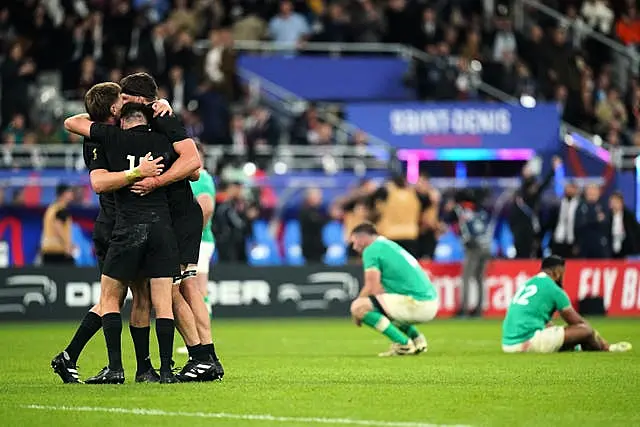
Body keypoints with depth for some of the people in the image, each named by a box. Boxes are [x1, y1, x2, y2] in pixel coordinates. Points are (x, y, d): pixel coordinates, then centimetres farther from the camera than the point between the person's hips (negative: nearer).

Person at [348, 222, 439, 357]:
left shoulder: (371, 250, -4)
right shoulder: (390, 246, 24)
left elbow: (372, 287, -12)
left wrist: (358, 312, 2)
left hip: (416, 304, -10)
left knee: (358, 307, -13)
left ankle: (403, 344, -11)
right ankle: (416, 338, 15)